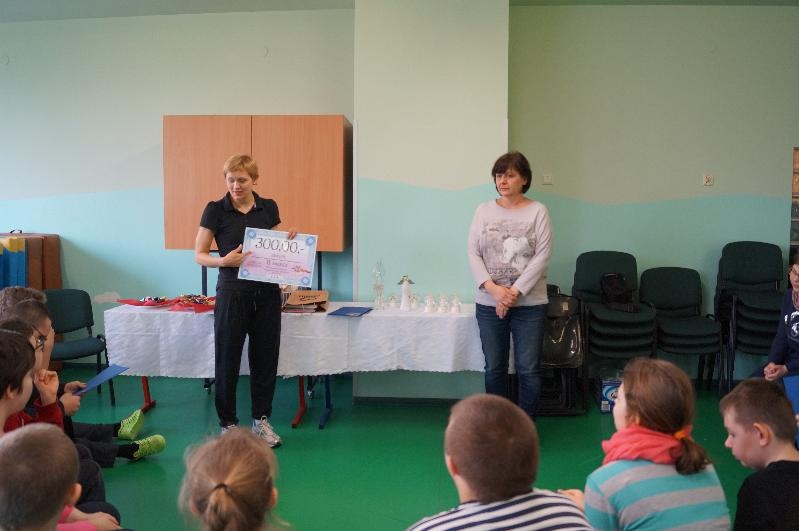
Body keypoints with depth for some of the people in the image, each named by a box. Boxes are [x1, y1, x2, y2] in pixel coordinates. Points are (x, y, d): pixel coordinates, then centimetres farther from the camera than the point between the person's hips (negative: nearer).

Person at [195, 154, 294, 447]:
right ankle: (228, 423, 19)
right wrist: (223, 260, -22)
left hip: (267, 292, 3)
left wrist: (288, 242, -6)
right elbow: (199, 255, -3)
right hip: (232, 292, -3)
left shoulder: (269, 208, 5)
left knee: (265, 356, 9)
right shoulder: (216, 210, -5)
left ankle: (261, 419, 24)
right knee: (228, 359, 4)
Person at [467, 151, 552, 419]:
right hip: (489, 304, 3)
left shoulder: (538, 211, -2)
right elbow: (474, 254, 1)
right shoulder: (484, 211, 6)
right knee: (494, 369, 10)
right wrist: (494, 289, -12)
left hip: (529, 304, -2)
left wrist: (514, 292, -14)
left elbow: (541, 257, -8)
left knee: (528, 369, 2)